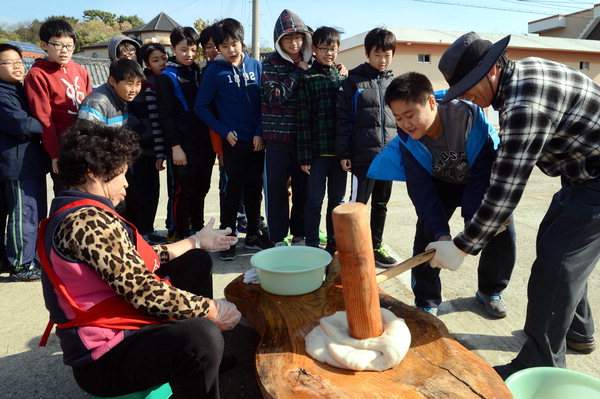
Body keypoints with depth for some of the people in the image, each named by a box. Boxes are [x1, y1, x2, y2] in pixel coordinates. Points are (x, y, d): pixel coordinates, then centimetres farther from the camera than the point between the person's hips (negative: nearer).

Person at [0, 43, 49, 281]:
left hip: (31, 162, 10)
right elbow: (22, 125, -20)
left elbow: (33, 119, 22)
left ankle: (30, 259, 28)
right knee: (23, 214, -4)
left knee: (36, 213, 16)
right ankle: (20, 266, 6)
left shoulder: (20, 90, 18)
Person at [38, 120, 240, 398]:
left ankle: (207, 361, 25)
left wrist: (196, 241, 21)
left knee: (197, 260, 20)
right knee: (202, 337, -39)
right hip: (103, 357, -11)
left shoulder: (79, 213, 11)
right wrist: (212, 310, -14)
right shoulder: (89, 220, -22)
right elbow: (144, 292, -25)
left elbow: (141, 260, 15)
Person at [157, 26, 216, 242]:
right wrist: (175, 146, -14)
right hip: (182, 146, -6)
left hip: (204, 144, 6)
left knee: (200, 190, 13)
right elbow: (165, 115, -8)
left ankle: (197, 230, 28)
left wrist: (214, 141, 11)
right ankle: (178, 237, 13)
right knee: (181, 192, 0)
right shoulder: (167, 77, -3)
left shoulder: (200, 74, 15)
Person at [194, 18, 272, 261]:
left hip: (257, 140, 3)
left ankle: (253, 236, 24)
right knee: (233, 190, 2)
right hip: (233, 141, -3)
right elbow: (201, 107, -1)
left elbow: (264, 102, 5)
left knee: (255, 188, 10)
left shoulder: (255, 66, 4)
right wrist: (225, 131, -6)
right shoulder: (215, 71, -3)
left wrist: (261, 133, -5)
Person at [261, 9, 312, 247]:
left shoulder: (310, 62, 10)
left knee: (303, 189, 9)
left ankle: (299, 234, 25)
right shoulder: (271, 62, 0)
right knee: (277, 190, 4)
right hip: (278, 137, -3)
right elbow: (274, 96, -13)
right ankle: (278, 239, 17)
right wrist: (298, 73, -8)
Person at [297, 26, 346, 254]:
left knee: (337, 199, 12)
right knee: (315, 199, 3)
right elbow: (303, 118, -6)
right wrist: (304, 155, -11)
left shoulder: (342, 77, 10)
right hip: (318, 149, -4)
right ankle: (312, 245, 15)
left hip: (340, 149, 4)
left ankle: (334, 242, 25)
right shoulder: (308, 78, -1)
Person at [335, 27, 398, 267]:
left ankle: (376, 247, 26)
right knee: (358, 203, -1)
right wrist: (344, 153, -8)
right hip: (362, 155, -4)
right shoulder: (353, 81, 0)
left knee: (381, 205, 13)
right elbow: (343, 119, -3)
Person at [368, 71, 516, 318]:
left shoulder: (471, 117, -35)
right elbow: (422, 191, -25)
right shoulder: (407, 139, -26)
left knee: (503, 237, -7)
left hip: (482, 183, -1)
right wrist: (441, 234, -34)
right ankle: (427, 302, 4)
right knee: (426, 236, -14)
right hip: (442, 184, 1)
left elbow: (483, 176, -31)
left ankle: (490, 291, 22)